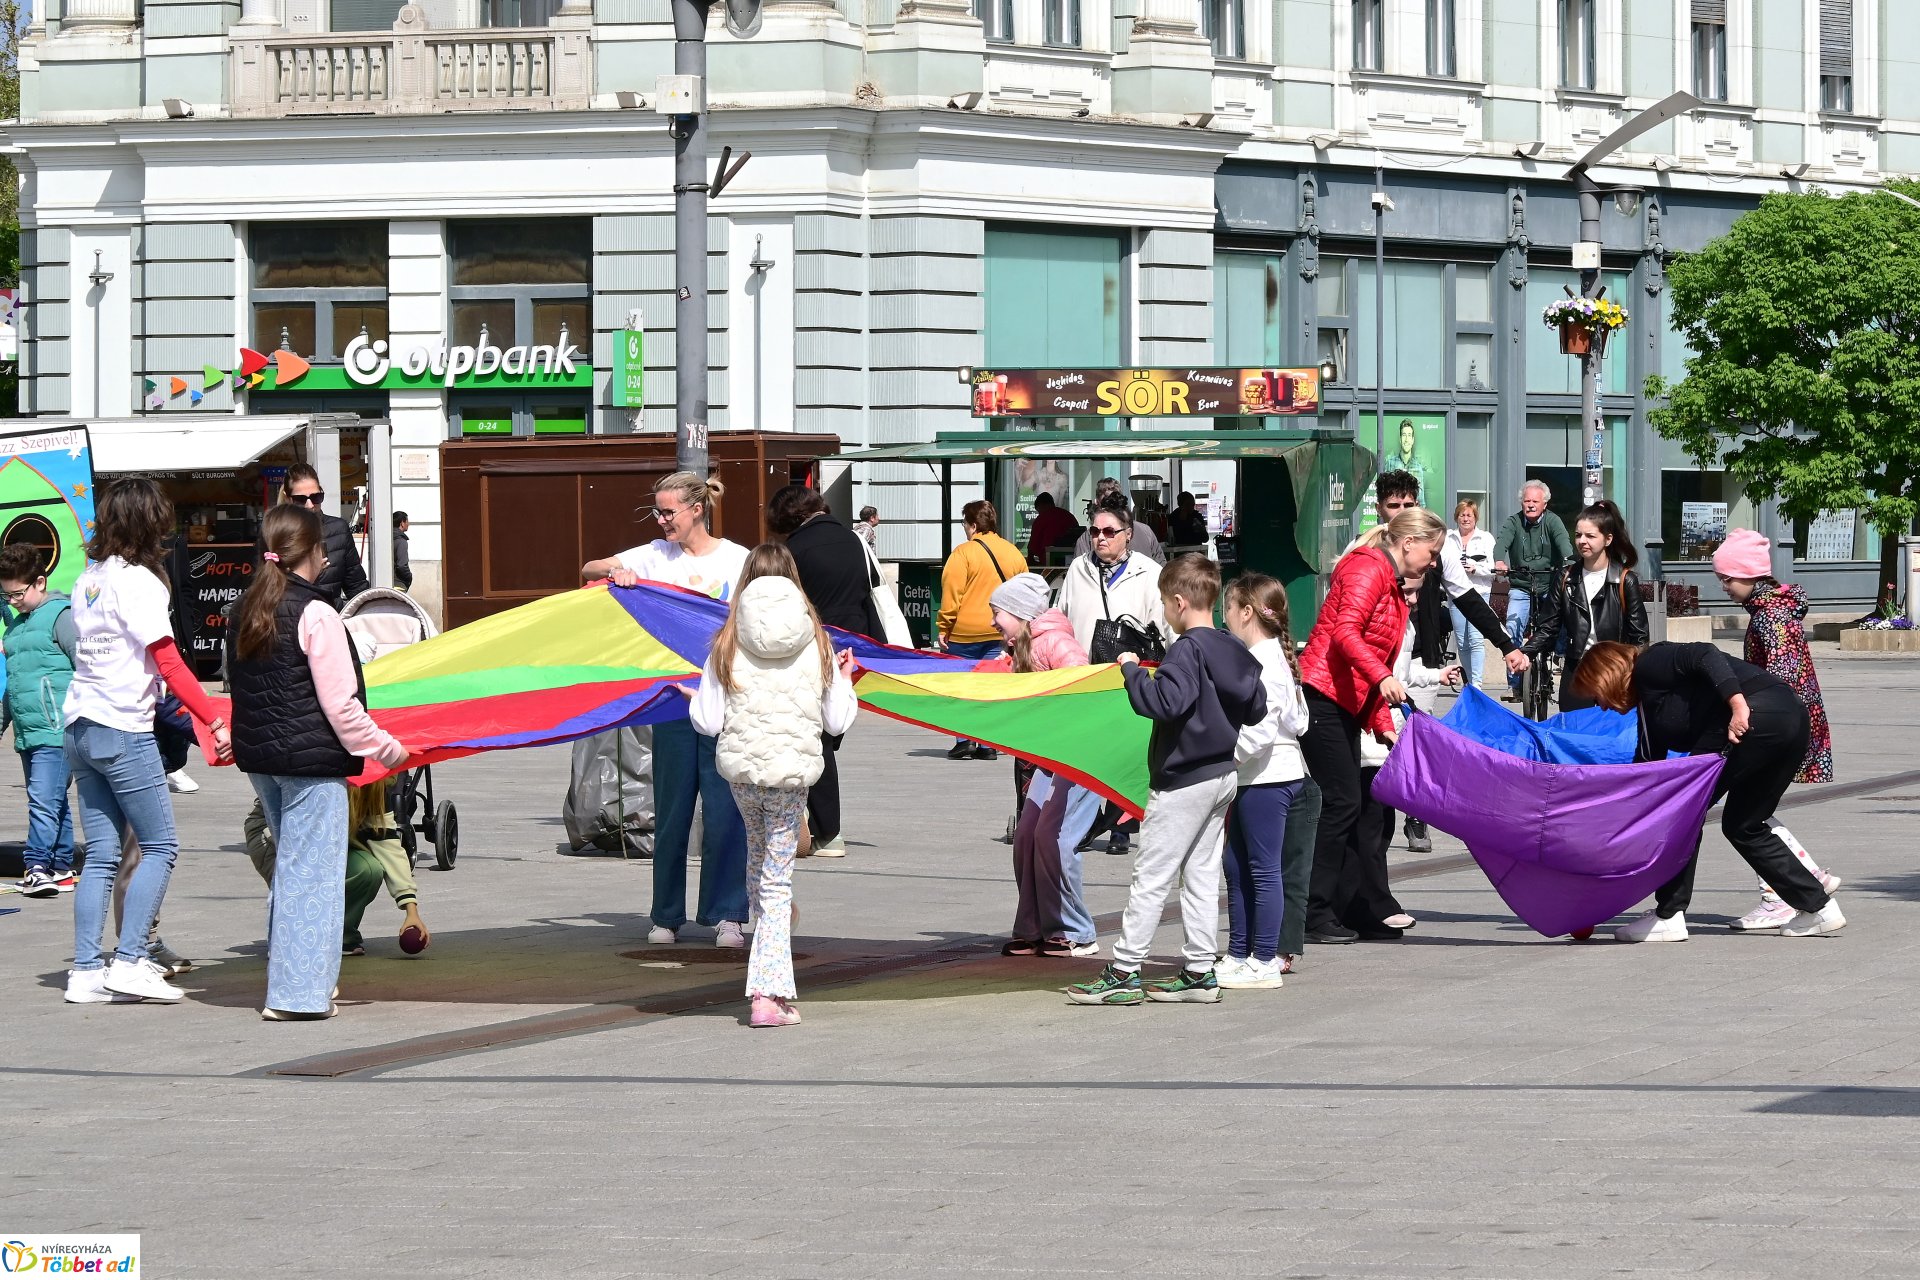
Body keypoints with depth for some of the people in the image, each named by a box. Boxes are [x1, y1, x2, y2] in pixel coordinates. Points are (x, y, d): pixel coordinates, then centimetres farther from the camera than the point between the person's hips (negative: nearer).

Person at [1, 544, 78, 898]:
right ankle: (61, 867, 15)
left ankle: (38, 865, -19)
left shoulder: (61, 616, -7)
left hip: (55, 731, -9)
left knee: (44, 801, -15)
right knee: (53, 803, 11)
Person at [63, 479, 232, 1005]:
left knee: (102, 853, 8)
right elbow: (169, 664, -16)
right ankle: (129, 962, -7)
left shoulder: (88, 580, 12)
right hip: (123, 731, -8)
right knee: (160, 847, -1)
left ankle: (86, 972, 4)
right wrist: (215, 723, -17)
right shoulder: (138, 582, -12)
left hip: (79, 728, 8)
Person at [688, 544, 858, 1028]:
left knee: (758, 854, 26)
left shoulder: (727, 643, -3)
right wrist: (845, 679, 22)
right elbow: (837, 722, 4)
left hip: (739, 766, 1)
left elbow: (708, 722, -4)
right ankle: (769, 993, -6)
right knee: (777, 878, 4)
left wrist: (694, 698, 18)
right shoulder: (816, 643, -1)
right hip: (794, 769, -1)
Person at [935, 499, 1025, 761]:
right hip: (1002, 632, 5)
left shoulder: (964, 553, -9)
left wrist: (944, 628, -5)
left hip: (966, 631, -5)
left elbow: (952, 593, -12)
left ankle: (965, 739, 0)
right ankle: (988, 744, 4)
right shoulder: (1014, 553, 9)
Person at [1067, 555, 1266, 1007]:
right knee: (1201, 875, 12)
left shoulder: (1188, 649, -18)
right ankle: (1199, 973, 13)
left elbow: (1163, 701, -30)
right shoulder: (1233, 650, 8)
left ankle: (1123, 973, -3)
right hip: (1223, 774, 9)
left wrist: (1132, 670, -17)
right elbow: (1257, 708, 15)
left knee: (1151, 876, -5)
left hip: (1183, 779, -9)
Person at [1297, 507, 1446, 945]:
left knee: (1348, 804, 10)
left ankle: (1359, 911, 14)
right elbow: (1344, 631, -23)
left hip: (1345, 706, 10)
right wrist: (1381, 677, -34)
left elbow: (1381, 662, 23)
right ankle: (1313, 916, -8)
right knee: (1341, 801, -11)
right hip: (1322, 694, -10)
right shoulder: (1369, 569, -9)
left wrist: (1383, 725, 16)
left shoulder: (1394, 590, 22)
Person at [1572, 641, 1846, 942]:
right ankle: (1818, 906, 19)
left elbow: (1706, 656, -14)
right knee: (1742, 825, 20)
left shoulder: (1649, 666, 4)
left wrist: (1738, 705, -26)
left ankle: (1668, 917, 4)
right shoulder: (1649, 712, 29)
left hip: (1760, 714, -10)